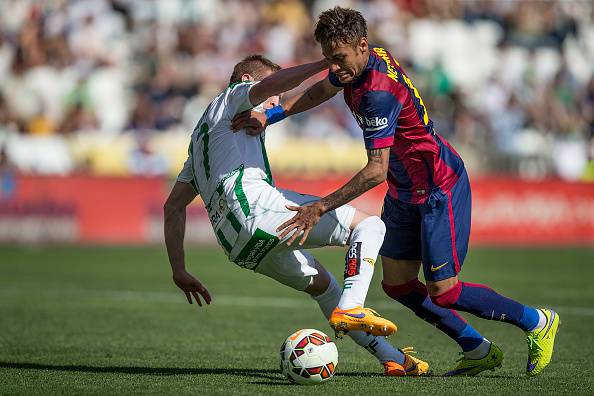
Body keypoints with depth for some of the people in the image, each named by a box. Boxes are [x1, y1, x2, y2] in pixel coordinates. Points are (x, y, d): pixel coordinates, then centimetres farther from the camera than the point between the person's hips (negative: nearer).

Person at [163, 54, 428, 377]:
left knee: (320, 283, 24)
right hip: (252, 201, -9)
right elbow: (271, 84, -10)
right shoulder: (233, 97, 16)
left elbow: (173, 207, 31)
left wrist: (179, 271, 28)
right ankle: (351, 308, -27)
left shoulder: (200, 137, 38)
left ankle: (391, 358, 23)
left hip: (234, 245, 9)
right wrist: (325, 64, -13)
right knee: (370, 225, -5)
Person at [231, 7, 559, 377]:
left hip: (439, 187, -10)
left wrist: (320, 208, -32)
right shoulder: (360, 62, -3)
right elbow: (323, 89, 21)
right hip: (405, 191, 10)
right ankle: (479, 351, 19)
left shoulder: (378, 92, -32)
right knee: (397, 284, 8)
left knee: (443, 292, -7)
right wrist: (271, 115, 9)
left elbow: (376, 171, -33)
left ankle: (538, 322, 13)